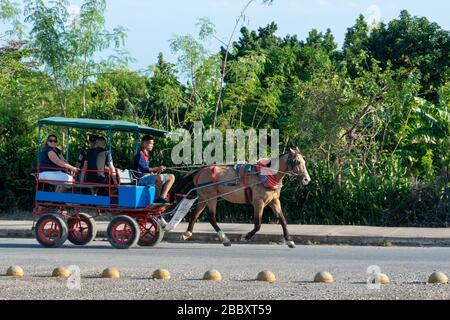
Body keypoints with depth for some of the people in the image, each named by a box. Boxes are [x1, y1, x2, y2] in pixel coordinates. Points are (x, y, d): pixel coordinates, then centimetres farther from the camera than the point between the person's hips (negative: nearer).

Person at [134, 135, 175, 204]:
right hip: (142, 179, -10)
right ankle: (157, 198, -26)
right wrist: (156, 169, -27)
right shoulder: (140, 155, -9)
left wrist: (158, 170, 9)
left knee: (171, 177, 9)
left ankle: (163, 197, -3)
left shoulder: (146, 156, 21)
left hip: (149, 176, 10)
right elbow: (143, 169, -22)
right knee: (160, 177, -38)